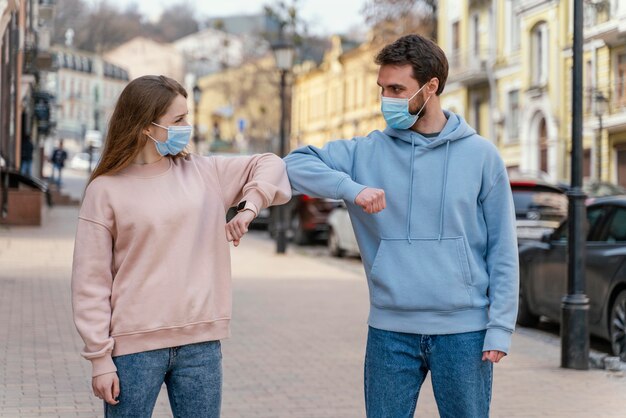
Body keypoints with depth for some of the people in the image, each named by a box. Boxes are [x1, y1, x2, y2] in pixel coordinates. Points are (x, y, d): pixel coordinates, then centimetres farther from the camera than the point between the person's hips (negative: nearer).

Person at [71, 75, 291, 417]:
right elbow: (91, 282, -4)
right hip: (135, 346, -3)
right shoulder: (106, 189, -3)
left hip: (201, 342, 4)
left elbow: (269, 165, 19)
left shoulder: (204, 173, 8)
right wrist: (100, 358, -8)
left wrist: (249, 206, 1)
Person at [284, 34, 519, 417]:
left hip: (464, 332, -1)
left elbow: (503, 249, 0)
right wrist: (352, 188, -19)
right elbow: (298, 162, -3)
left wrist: (500, 328, -6)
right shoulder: (368, 152, 4)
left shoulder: (481, 155, 0)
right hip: (390, 331, 2)